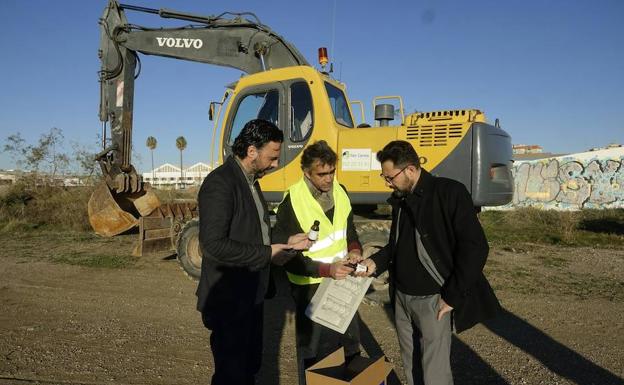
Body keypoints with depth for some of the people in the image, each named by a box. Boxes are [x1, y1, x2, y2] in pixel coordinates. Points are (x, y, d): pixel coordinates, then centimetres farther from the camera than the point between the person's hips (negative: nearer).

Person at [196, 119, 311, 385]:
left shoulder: (250, 180, 9)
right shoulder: (220, 183, -21)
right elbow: (214, 244, -29)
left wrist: (286, 243, 3)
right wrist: (267, 253, -21)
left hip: (251, 295, 9)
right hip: (228, 300, -9)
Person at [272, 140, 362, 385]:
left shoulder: (340, 192, -2)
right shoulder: (291, 203, -20)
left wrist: (355, 250, -10)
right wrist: (326, 270, -26)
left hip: (343, 282, 6)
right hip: (311, 288, -5)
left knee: (350, 347, 22)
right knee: (315, 354, 12)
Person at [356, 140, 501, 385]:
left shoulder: (449, 192, -14)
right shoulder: (400, 199, 8)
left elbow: (475, 248, -17)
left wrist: (452, 296, -16)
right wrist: (376, 262, 2)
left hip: (433, 300, -6)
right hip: (401, 297, 7)